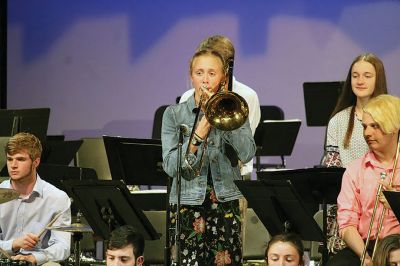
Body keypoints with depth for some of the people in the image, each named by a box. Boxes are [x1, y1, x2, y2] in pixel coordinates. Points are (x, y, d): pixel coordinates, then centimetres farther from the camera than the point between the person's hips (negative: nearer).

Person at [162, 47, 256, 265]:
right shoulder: (174, 114, 6)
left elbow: (246, 154, -9)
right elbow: (171, 167, -5)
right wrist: (198, 135, -16)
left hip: (226, 203, 1)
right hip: (188, 204, -1)